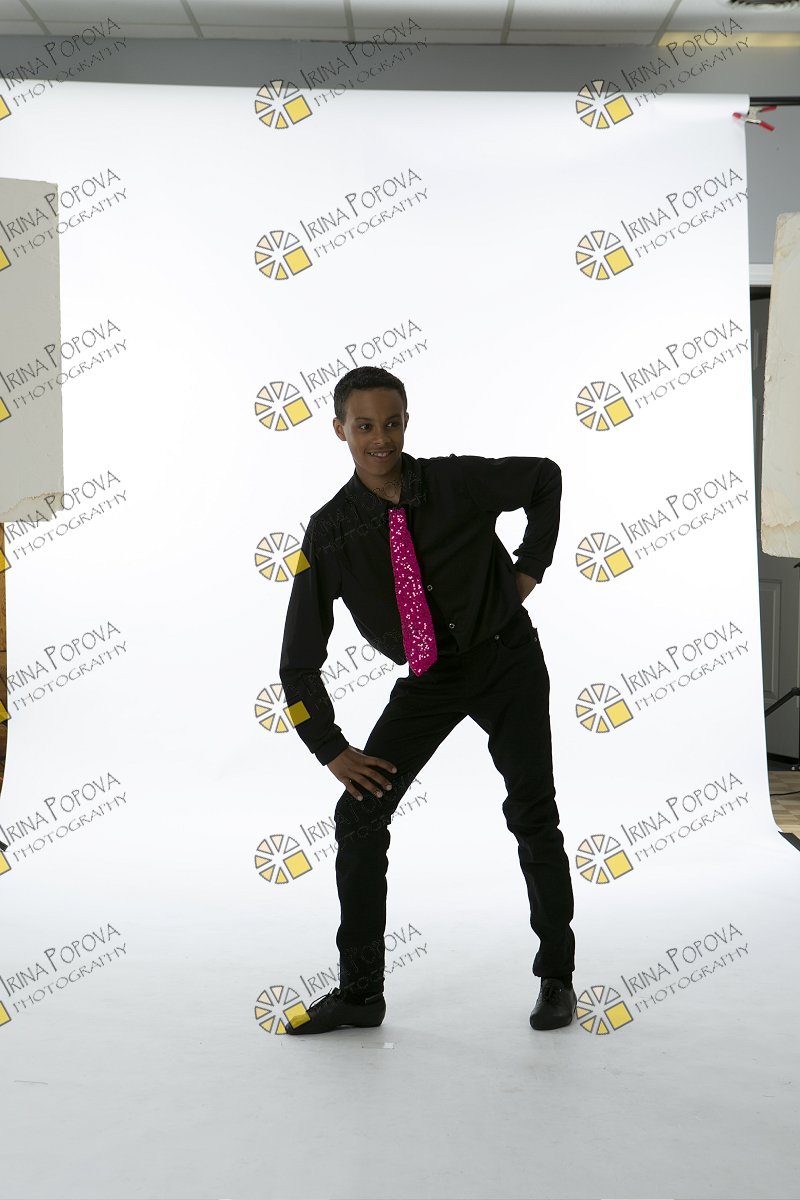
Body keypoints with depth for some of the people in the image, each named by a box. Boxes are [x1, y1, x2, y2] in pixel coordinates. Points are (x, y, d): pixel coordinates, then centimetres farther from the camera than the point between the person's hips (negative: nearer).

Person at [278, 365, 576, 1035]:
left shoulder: (458, 482, -15)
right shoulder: (331, 533, -13)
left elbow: (545, 478, 8)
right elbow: (300, 661, -7)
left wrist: (531, 567, 0)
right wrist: (330, 748, -12)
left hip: (507, 661, -1)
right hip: (426, 679, 2)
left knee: (533, 816, -2)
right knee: (360, 816, -6)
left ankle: (557, 977, 18)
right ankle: (360, 992, 8)